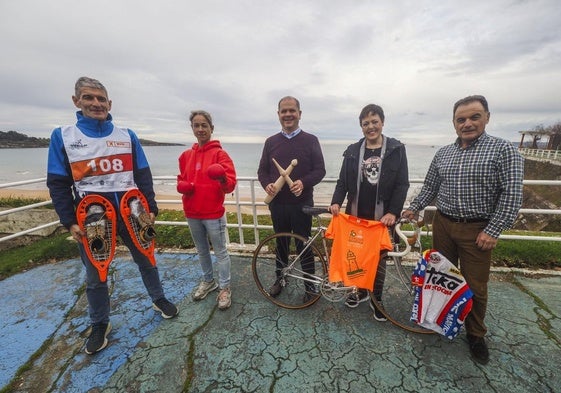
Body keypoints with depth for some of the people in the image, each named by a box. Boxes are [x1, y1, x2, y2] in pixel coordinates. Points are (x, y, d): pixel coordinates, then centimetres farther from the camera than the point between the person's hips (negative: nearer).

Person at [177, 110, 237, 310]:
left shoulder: (220, 154, -8)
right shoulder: (186, 155, 9)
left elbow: (230, 185, -16)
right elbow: (182, 179, 19)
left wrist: (223, 179, -38)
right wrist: (182, 186, -3)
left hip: (213, 213, -5)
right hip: (192, 214, 6)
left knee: (220, 252, 6)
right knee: (202, 250, 21)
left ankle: (224, 288, 23)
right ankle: (208, 281, 41)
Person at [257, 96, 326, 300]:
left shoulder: (310, 140, 0)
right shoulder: (271, 141, 8)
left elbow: (320, 170, -4)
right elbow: (262, 170, 8)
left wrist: (303, 183, -23)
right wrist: (267, 185, -13)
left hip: (302, 204, -3)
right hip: (277, 204, 3)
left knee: (304, 244, 7)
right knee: (281, 243, 17)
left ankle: (310, 284, 26)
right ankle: (280, 278, 37)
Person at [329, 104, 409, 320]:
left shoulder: (396, 149, -2)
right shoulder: (352, 151, 5)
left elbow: (402, 184, -5)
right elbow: (343, 181, 4)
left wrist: (393, 212, -15)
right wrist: (336, 202, -13)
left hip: (382, 216, -2)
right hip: (356, 215, 2)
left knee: (378, 257, 11)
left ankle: (376, 299, 31)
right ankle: (361, 290, 37)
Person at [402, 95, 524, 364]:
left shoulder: (504, 150, -7)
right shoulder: (442, 153, 6)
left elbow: (511, 195, -11)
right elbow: (430, 187, 13)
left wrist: (493, 230, -15)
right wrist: (414, 208, 4)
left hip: (477, 230, -3)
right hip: (442, 224, 4)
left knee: (475, 286, 7)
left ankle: (476, 335, 30)